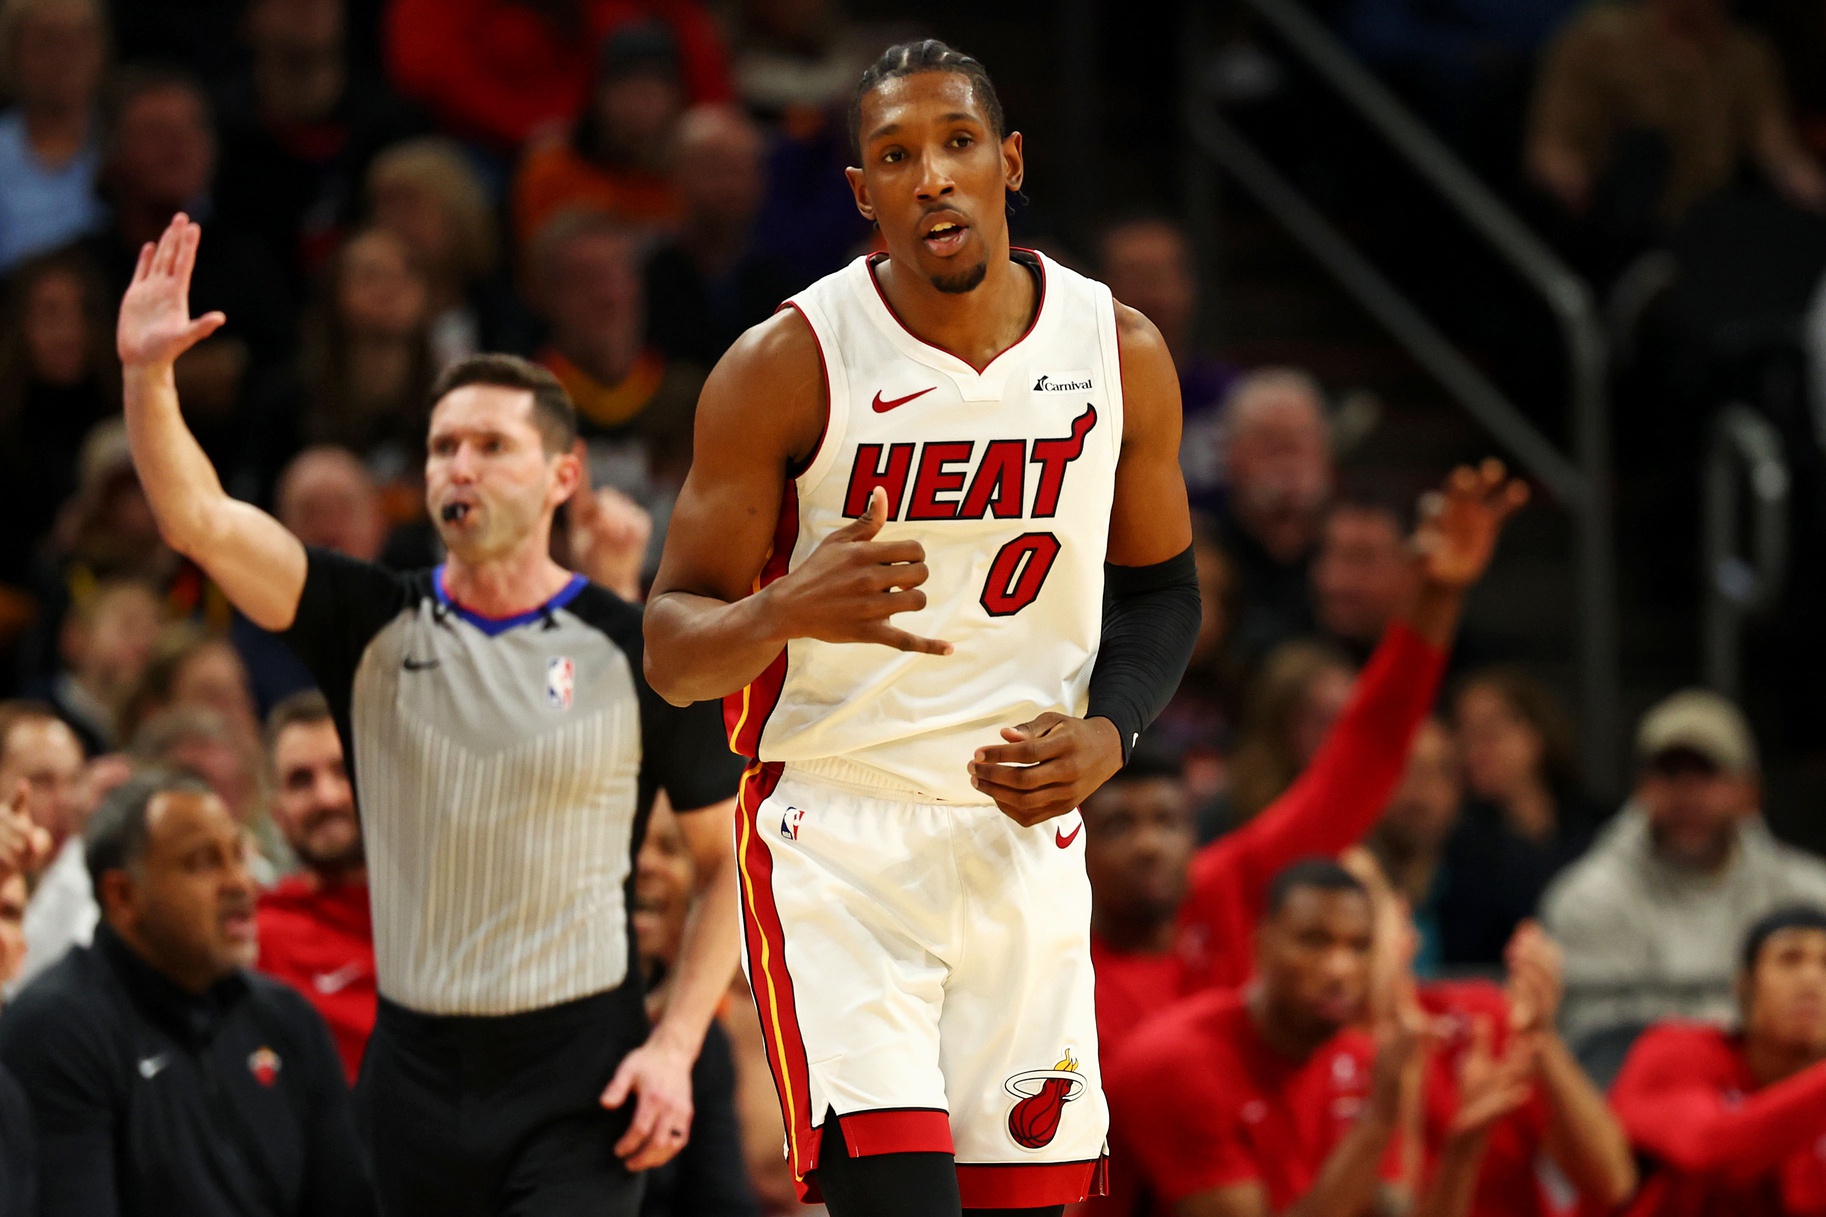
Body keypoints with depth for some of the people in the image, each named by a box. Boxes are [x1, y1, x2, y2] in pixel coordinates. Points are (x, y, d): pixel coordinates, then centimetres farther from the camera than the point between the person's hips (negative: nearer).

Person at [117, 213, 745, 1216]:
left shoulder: (638, 652, -2)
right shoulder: (374, 626, 4)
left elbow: (731, 860, 4)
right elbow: (199, 522, -9)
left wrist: (675, 1047, -7)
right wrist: (146, 375, -24)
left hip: (578, 1073, -3)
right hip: (416, 1067, 3)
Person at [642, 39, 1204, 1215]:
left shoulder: (1122, 354, 1)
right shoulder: (786, 366, -10)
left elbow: (1161, 591, 15)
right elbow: (672, 648, -8)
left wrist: (1105, 734, -5)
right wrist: (787, 611, -31)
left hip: (1022, 840, 4)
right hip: (837, 838, -4)